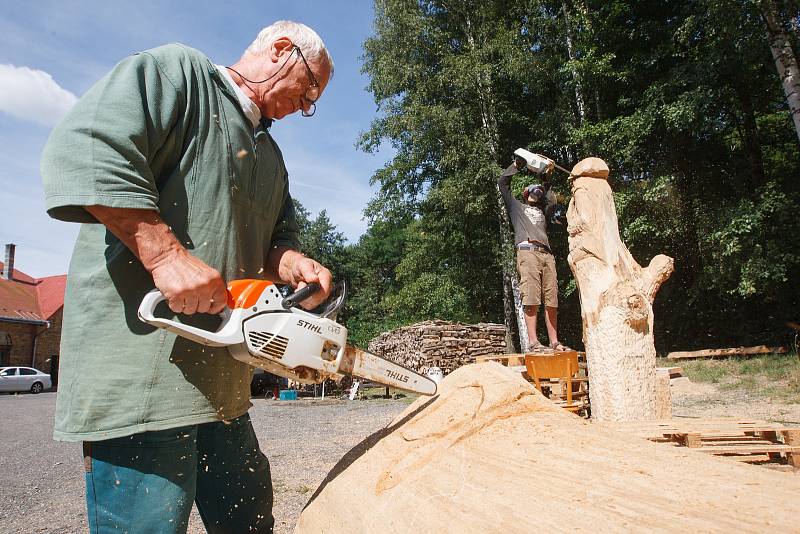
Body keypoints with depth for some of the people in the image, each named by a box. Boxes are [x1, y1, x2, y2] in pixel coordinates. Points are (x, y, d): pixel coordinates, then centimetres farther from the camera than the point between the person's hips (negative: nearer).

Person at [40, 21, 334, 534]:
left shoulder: (270, 158, 24)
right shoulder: (176, 70, 0)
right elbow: (84, 148, -16)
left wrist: (293, 263, -3)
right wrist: (168, 255, -24)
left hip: (221, 376, 9)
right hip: (139, 352, -9)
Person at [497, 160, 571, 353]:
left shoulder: (542, 211, 37)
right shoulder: (516, 206, 27)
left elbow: (552, 201, 19)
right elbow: (502, 182, 22)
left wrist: (546, 179, 26)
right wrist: (517, 164, 28)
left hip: (546, 253, 5)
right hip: (527, 251, -5)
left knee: (551, 300, -4)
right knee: (531, 299, -16)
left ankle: (554, 342, -4)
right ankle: (533, 342, -20)